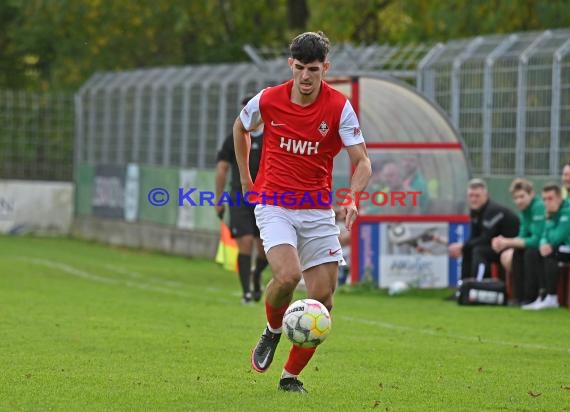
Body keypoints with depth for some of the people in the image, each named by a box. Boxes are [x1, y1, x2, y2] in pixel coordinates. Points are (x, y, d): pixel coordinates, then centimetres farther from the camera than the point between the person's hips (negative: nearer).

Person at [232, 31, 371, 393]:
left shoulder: (339, 107, -8)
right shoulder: (268, 101, -6)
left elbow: (362, 162, -10)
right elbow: (240, 128, 17)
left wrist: (352, 198, -28)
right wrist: (245, 180, 18)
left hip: (318, 210, 2)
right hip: (274, 205, -2)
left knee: (323, 298, -3)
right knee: (288, 275, -27)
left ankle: (291, 376, 13)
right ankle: (272, 331, 6)